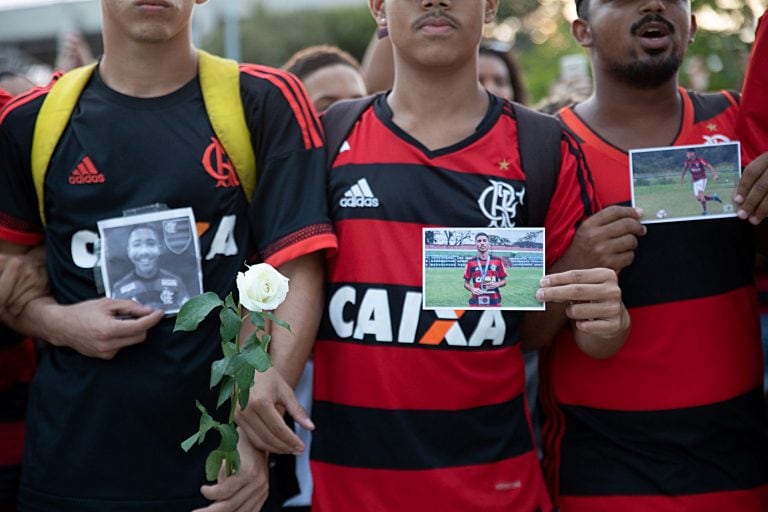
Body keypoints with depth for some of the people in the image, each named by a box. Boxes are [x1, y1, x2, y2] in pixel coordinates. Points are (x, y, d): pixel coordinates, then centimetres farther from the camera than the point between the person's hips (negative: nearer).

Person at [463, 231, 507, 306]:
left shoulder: (498, 261, 6)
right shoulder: (470, 262, 6)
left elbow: (504, 281, 12)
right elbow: (466, 283, 12)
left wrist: (497, 284, -10)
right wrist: (472, 289, -9)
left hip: (494, 302, 0)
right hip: (476, 302, 0)